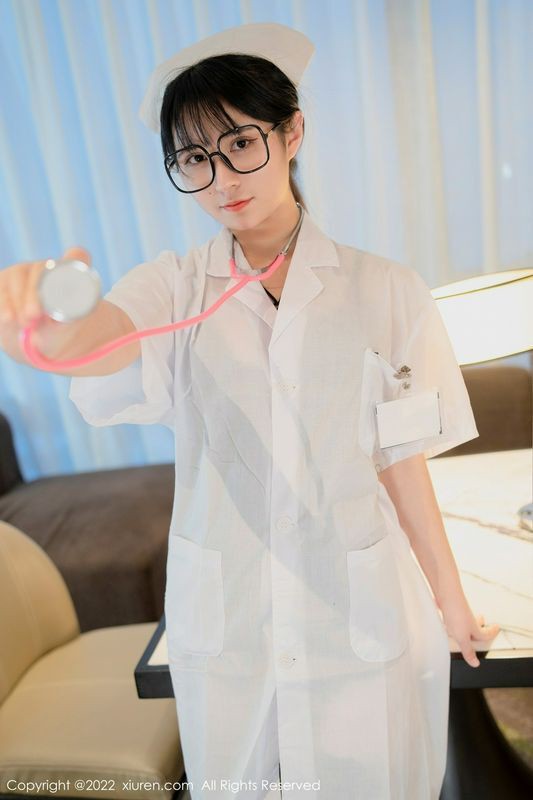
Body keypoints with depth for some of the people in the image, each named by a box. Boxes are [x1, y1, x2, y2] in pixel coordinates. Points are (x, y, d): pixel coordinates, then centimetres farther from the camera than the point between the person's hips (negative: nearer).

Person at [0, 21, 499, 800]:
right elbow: (100, 342, -26)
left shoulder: (384, 289, -9)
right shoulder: (174, 287, -5)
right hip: (223, 619, 2)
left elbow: (400, 459, -5)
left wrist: (449, 596, 1)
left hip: (361, 617, -1)